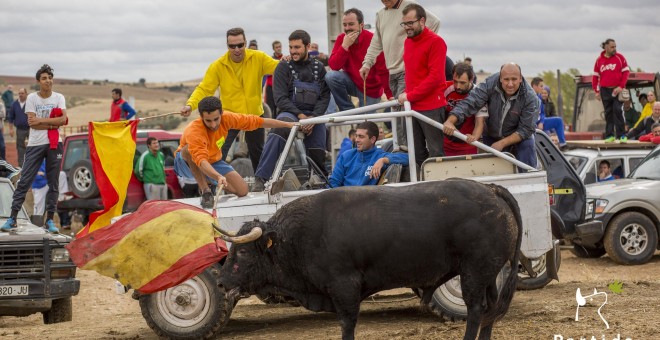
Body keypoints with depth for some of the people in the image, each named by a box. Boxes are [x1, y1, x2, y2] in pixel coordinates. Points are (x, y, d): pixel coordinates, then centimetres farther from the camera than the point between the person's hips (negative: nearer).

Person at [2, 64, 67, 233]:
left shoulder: (59, 98, 4)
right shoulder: (32, 98, 0)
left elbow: (63, 119, -10)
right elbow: (32, 123, -9)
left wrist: (41, 121, -13)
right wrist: (52, 124, -12)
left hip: (54, 144, 2)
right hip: (35, 145, -1)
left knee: (53, 183, 4)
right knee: (24, 181, -3)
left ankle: (49, 220, 11)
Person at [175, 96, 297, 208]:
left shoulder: (226, 118, -20)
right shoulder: (193, 131, -38)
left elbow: (257, 121, -10)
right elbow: (201, 160, -51)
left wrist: (288, 124, -7)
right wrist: (219, 176, -68)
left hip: (213, 162, 5)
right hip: (188, 163, -5)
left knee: (243, 191, -11)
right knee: (189, 149, -40)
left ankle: (211, 182, 18)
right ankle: (205, 190, -24)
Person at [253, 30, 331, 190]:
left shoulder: (318, 68, 12)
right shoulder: (284, 67, 4)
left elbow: (324, 97, 5)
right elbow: (280, 98, -4)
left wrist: (313, 118, -12)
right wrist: (301, 116, -17)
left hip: (314, 116, 3)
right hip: (290, 112, -3)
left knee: (318, 156, -10)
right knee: (280, 129, -36)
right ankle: (261, 178, -42)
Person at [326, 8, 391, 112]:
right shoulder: (341, 39, -6)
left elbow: (383, 71, -21)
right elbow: (333, 66, -14)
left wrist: (390, 95, -25)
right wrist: (345, 46, -25)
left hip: (370, 90, -3)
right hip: (351, 83, 3)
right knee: (331, 76, -22)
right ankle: (348, 110, -8)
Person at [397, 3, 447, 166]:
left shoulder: (435, 42, -10)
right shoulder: (408, 42, 14)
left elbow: (435, 77, -15)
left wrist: (410, 96, -13)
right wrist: (406, 95, 8)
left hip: (431, 107, -8)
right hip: (412, 106, 8)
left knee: (435, 153, -5)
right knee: (417, 153, 10)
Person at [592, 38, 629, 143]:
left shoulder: (620, 58, 0)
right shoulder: (599, 60, 6)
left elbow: (626, 72, -2)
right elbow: (595, 76, 10)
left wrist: (621, 87, -11)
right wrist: (597, 91, 4)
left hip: (617, 90, -2)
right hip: (605, 90, 2)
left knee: (617, 111, -10)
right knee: (608, 113, 6)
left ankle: (621, 135, -8)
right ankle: (610, 135, 11)